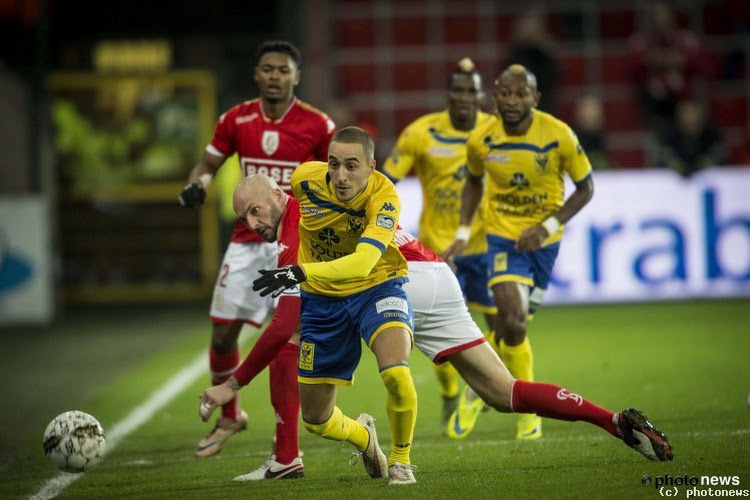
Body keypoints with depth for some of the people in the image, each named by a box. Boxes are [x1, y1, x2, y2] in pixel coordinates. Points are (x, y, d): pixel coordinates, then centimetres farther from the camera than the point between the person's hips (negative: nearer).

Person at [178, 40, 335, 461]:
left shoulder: (317, 126, -7)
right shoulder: (237, 120, 2)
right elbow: (209, 164, 13)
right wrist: (196, 185, -8)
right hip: (247, 242, 4)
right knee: (223, 331, 8)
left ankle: (287, 451, -9)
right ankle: (229, 417, 36)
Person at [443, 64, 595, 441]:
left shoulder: (559, 135, -15)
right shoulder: (481, 140, -10)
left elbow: (585, 188, -4)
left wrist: (547, 226, -16)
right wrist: (462, 233, 3)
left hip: (543, 240, 1)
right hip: (503, 236, -1)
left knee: (511, 324, 7)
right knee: (513, 322, -18)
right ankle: (529, 410, 0)